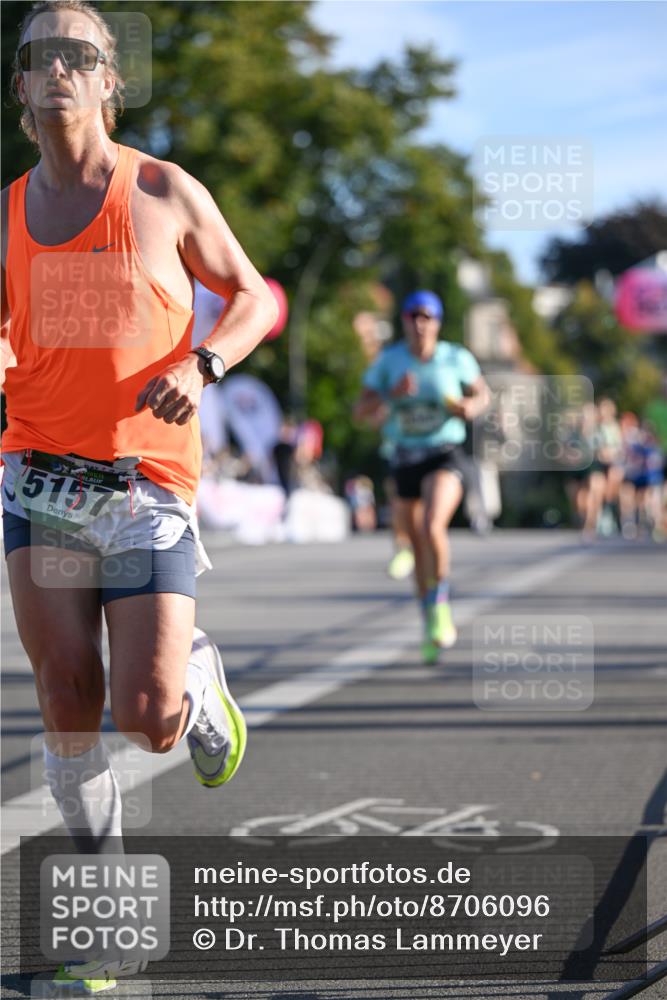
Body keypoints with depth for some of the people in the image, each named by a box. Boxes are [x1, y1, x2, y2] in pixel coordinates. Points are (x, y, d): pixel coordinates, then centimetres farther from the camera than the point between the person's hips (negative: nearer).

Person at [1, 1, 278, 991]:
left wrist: (201, 364, -11)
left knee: (147, 716, -8)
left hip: (147, 485, -3)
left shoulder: (167, 193, 0)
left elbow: (255, 297, 7)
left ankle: (200, 676, 29)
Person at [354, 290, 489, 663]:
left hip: (444, 454, -3)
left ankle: (440, 605, -12)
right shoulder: (389, 361, -3)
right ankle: (433, 631, 25)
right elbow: (361, 411, -4)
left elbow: (483, 394, 12)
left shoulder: (457, 358, -4)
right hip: (406, 459, 3)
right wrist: (392, 394, -21)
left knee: (432, 526, -29)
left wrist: (472, 407, -11)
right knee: (420, 546, 9)